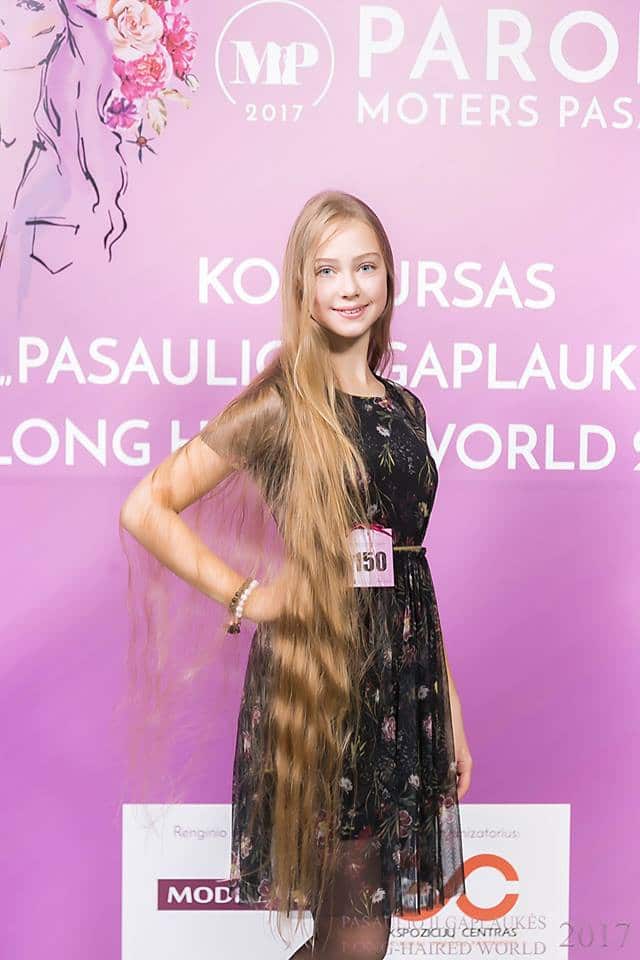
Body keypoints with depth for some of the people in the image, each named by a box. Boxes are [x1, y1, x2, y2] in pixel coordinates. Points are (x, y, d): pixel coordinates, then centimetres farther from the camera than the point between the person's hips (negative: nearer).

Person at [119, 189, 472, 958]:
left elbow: (413, 562, 13)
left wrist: (452, 711, 13)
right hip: (315, 673, -6)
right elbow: (145, 509, -9)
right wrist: (243, 597, -11)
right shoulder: (280, 405, -8)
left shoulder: (405, 409, 10)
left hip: (406, 672, 6)